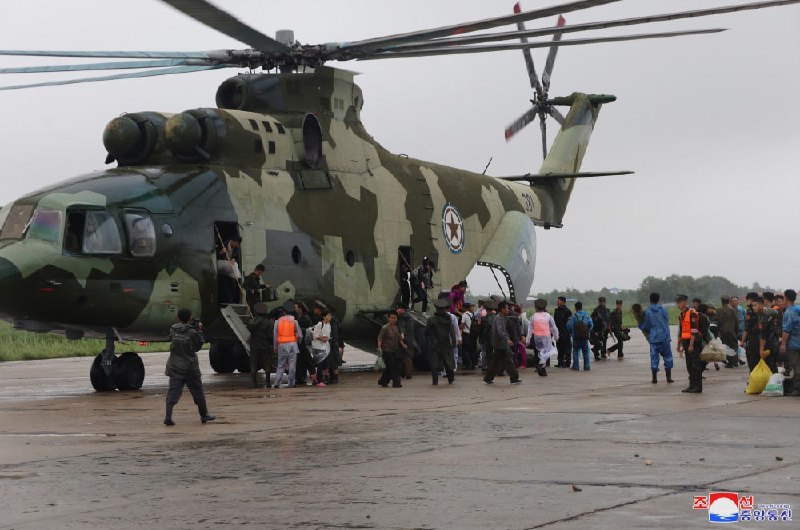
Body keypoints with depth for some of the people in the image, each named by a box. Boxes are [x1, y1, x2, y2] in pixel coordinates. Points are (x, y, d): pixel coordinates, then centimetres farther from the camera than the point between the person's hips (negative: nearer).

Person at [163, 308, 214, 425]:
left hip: (174, 367, 2)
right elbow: (198, 346, 0)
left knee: (173, 391, 0)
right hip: (190, 368, -2)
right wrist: (199, 331, 5)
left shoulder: (173, 330, -4)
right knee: (197, 391, 13)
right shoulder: (192, 333, -13)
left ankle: (168, 417, -14)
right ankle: (204, 415, 25)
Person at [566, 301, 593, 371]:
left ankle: (576, 366, 3)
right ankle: (587, 366, 6)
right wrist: (588, 331, 14)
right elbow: (591, 324, -2)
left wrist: (571, 332, 8)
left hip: (576, 336, -2)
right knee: (586, 351, 9)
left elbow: (569, 326, -10)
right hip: (585, 336, 2)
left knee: (576, 351, 6)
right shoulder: (586, 315, 2)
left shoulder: (573, 316, -7)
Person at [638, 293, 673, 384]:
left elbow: (644, 326, -3)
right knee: (667, 357, 8)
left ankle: (654, 378, 3)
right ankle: (669, 377, 7)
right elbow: (667, 321, 8)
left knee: (654, 357, 5)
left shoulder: (647, 312, -5)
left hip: (653, 338, 0)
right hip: (664, 338, 0)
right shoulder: (663, 310, -3)